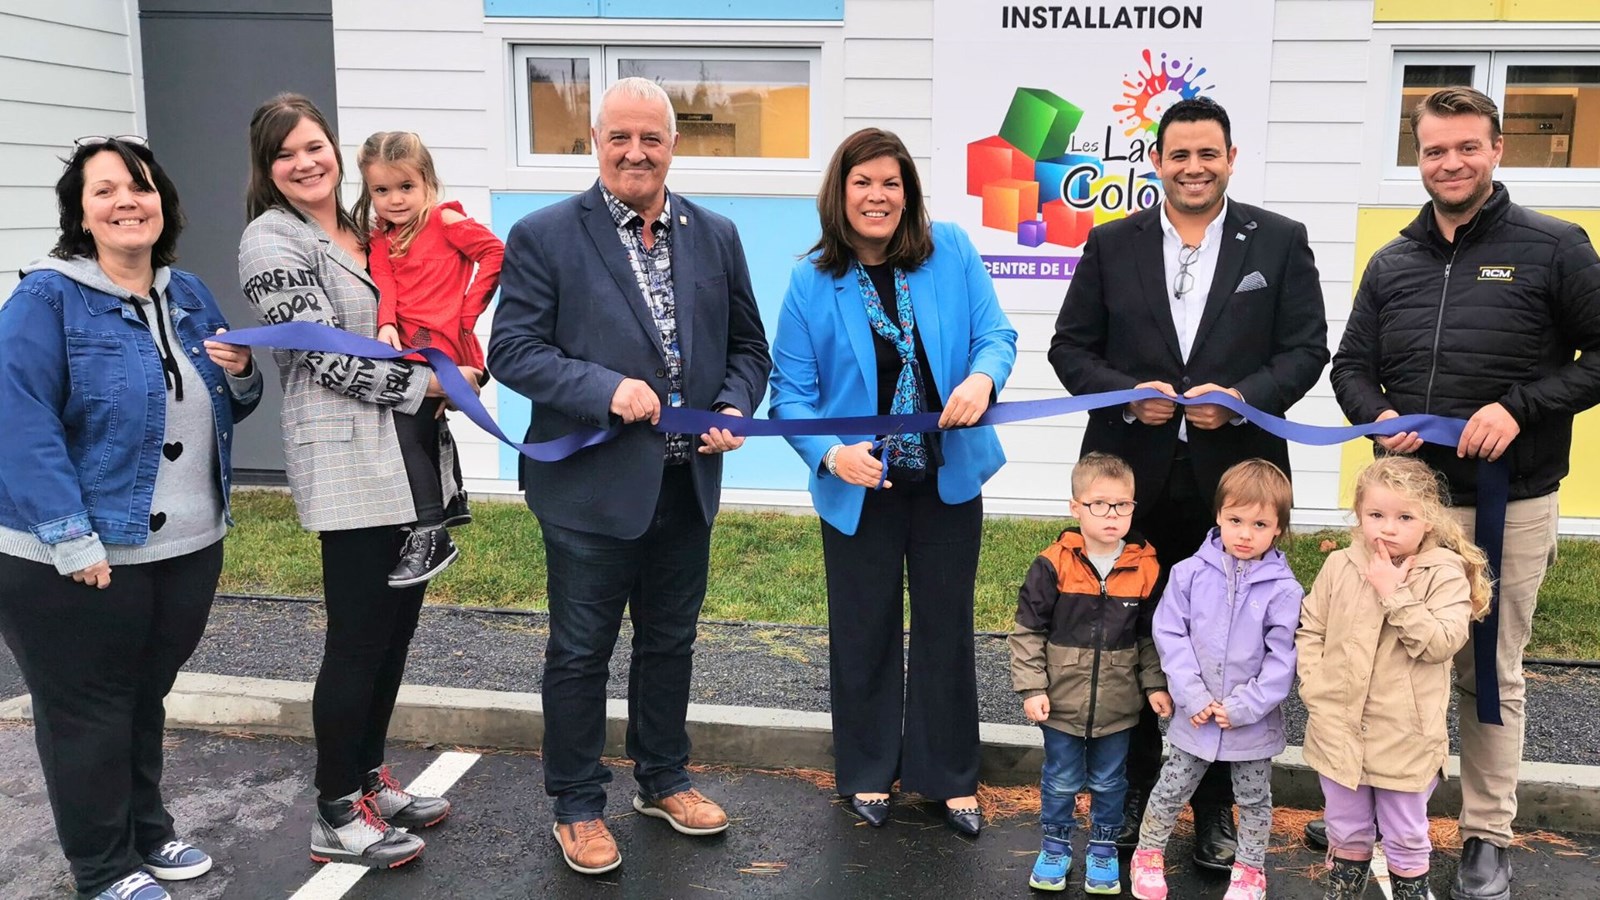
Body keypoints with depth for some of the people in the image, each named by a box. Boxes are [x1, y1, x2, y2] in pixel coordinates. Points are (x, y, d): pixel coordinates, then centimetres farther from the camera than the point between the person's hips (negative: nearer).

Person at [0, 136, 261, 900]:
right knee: (87, 712, 8)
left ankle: (148, 832, 38)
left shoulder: (189, 296, 9)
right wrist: (72, 540, -26)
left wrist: (239, 375, -6)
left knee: (146, 699, 21)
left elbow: (222, 413, 18)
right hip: (82, 559, -6)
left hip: (187, 548, 6)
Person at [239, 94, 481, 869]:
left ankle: (369, 778, 28)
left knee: (397, 624, 13)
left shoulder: (360, 232, 16)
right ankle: (336, 816, 11)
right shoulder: (272, 241, -7)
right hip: (350, 462, -8)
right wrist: (426, 382, -13)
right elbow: (323, 355, -15)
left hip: (407, 455, 8)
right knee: (358, 639, -2)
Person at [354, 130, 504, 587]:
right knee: (425, 427, 23)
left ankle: (430, 535, -12)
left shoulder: (444, 220, -4)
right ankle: (452, 500, 48)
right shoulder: (380, 240, 14)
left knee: (406, 428, -17)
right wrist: (387, 325, -22)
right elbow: (384, 285, -2)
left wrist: (467, 311, -12)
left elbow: (496, 253, -12)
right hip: (409, 345, 8)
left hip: (441, 343, -8)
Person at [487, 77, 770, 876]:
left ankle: (663, 779, 38)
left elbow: (746, 345, 11)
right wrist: (606, 390, -24)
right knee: (580, 653, 8)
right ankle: (576, 806, 26)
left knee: (670, 642, 19)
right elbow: (512, 350, -11)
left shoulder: (716, 235, 6)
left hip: (686, 484, 4)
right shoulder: (543, 236, -7)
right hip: (591, 486, -4)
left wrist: (735, 409, -8)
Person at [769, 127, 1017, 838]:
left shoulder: (951, 252, -6)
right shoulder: (812, 281, -9)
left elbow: (995, 334, -5)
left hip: (949, 478, 1)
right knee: (864, 631, 13)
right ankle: (867, 772, 33)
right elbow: (792, 393, -9)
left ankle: (950, 776, 31)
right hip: (859, 486, -1)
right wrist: (831, 454, -26)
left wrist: (982, 378, -27)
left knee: (947, 627, 13)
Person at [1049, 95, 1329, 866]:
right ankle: (1135, 787, 29)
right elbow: (1070, 347, 4)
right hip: (1131, 477, 1)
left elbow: (1306, 349, 0)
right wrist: (1126, 393, -14)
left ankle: (1215, 805, 25)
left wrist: (1241, 398, -17)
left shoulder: (1280, 242, 3)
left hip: (1234, 477, -1)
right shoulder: (1112, 244, 5)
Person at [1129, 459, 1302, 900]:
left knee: (1254, 799, 18)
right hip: (1196, 715, 1)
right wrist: (1194, 697, -14)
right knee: (1171, 790, 14)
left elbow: (1283, 660, -12)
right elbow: (1170, 635, -7)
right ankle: (1148, 853, 36)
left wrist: (1243, 707, -17)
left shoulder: (1283, 589, -13)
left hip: (1254, 722, 0)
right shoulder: (1190, 573, -9)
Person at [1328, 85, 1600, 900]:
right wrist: (1378, 416, -7)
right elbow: (1352, 366, 14)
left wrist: (1521, 406, -17)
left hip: (1509, 504, -3)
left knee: (1490, 673, 7)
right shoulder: (1392, 264, 9)